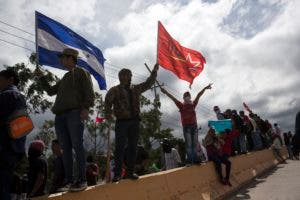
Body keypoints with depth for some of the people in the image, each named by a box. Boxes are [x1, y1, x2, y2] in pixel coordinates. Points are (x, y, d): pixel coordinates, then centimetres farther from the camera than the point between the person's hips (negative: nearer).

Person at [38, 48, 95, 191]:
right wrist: (42, 78, 27)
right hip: (60, 116, 7)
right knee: (65, 148, 5)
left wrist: (86, 108, -19)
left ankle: (81, 180, -4)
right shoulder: (64, 78, 28)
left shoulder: (81, 72, 7)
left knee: (77, 146, -9)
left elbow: (89, 92, -5)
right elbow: (51, 91, 34)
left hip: (74, 113, -7)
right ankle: (68, 180, 10)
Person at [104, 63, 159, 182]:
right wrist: (108, 114, -24)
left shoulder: (135, 89, 17)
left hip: (134, 121, 5)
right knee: (120, 147, -4)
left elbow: (148, 83, 24)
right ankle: (117, 174, 3)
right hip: (122, 122, -5)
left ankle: (130, 172, 14)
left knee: (133, 147, 6)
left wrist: (154, 71, 21)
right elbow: (108, 101, -10)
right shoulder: (115, 90, 1)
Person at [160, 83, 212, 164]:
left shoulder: (193, 104, 14)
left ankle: (195, 159, 8)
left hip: (194, 126, 4)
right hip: (186, 126, -4)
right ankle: (190, 159, -3)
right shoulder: (181, 105, 5)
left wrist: (204, 88, 8)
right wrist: (166, 92, -12)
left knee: (194, 143, 5)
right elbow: (173, 98, -4)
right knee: (188, 143, -4)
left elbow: (198, 96, 12)